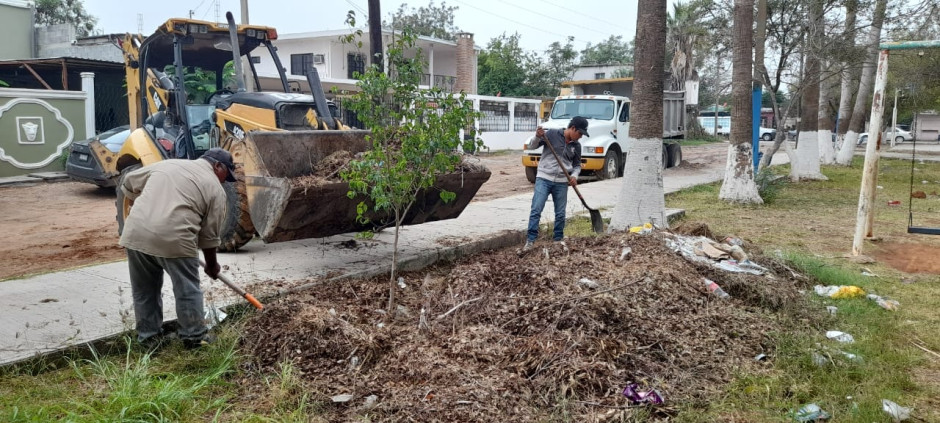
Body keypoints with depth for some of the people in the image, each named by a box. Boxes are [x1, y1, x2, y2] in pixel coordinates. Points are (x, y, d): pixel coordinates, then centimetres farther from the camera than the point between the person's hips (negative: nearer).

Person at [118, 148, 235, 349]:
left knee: (144, 290, 18)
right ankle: (194, 336, 20)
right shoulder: (215, 188, 7)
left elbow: (129, 183, 28)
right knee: (187, 290, 11)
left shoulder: (167, 164, 22)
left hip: (136, 233, 5)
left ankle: (149, 336, 27)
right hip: (174, 238, -5)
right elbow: (209, 234, 8)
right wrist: (212, 264, 21)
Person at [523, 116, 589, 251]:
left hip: (562, 182, 4)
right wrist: (538, 137, -23)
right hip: (544, 179, -4)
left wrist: (574, 176, -3)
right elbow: (531, 147, -3)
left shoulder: (576, 145, 8)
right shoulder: (552, 134, -5)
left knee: (560, 213, 8)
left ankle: (558, 240, 23)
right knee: (536, 209, -12)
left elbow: (577, 165, 18)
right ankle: (530, 240, -8)